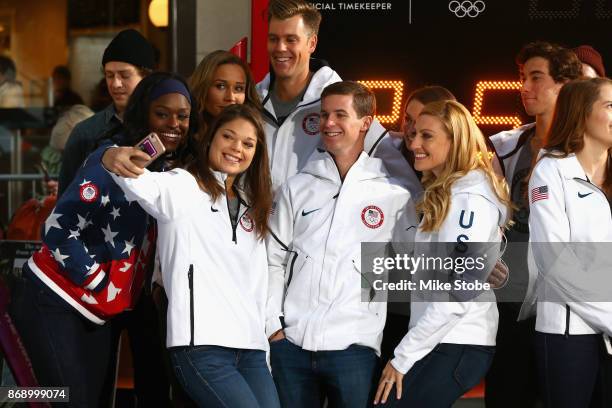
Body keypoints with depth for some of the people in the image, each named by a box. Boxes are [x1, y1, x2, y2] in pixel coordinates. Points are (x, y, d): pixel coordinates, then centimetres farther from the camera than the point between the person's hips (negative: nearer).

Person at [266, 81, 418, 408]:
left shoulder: (393, 194, 4)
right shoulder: (297, 188, 9)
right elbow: (274, 261, 10)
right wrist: (273, 326, 3)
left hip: (353, 345, -2)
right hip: (291, 343, 2)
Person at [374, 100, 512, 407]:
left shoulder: (471, 198, -13)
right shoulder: (442, 193, 17)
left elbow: (461, 292, -19)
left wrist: (404, 355, -15)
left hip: (458, 347, -9)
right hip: (438, 343, 9)